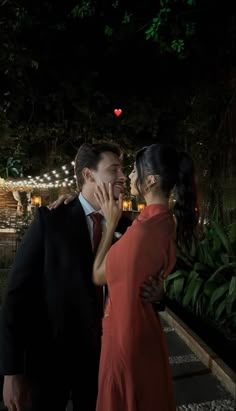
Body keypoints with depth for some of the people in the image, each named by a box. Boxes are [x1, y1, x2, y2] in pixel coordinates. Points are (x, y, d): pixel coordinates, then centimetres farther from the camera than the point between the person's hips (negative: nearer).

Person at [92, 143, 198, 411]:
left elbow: (98, 276, -19)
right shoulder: (165, 221, -3)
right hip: (143, 322, 8)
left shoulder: (145, 229, -32)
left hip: (127, 328, -8)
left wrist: (111, 222, -17)